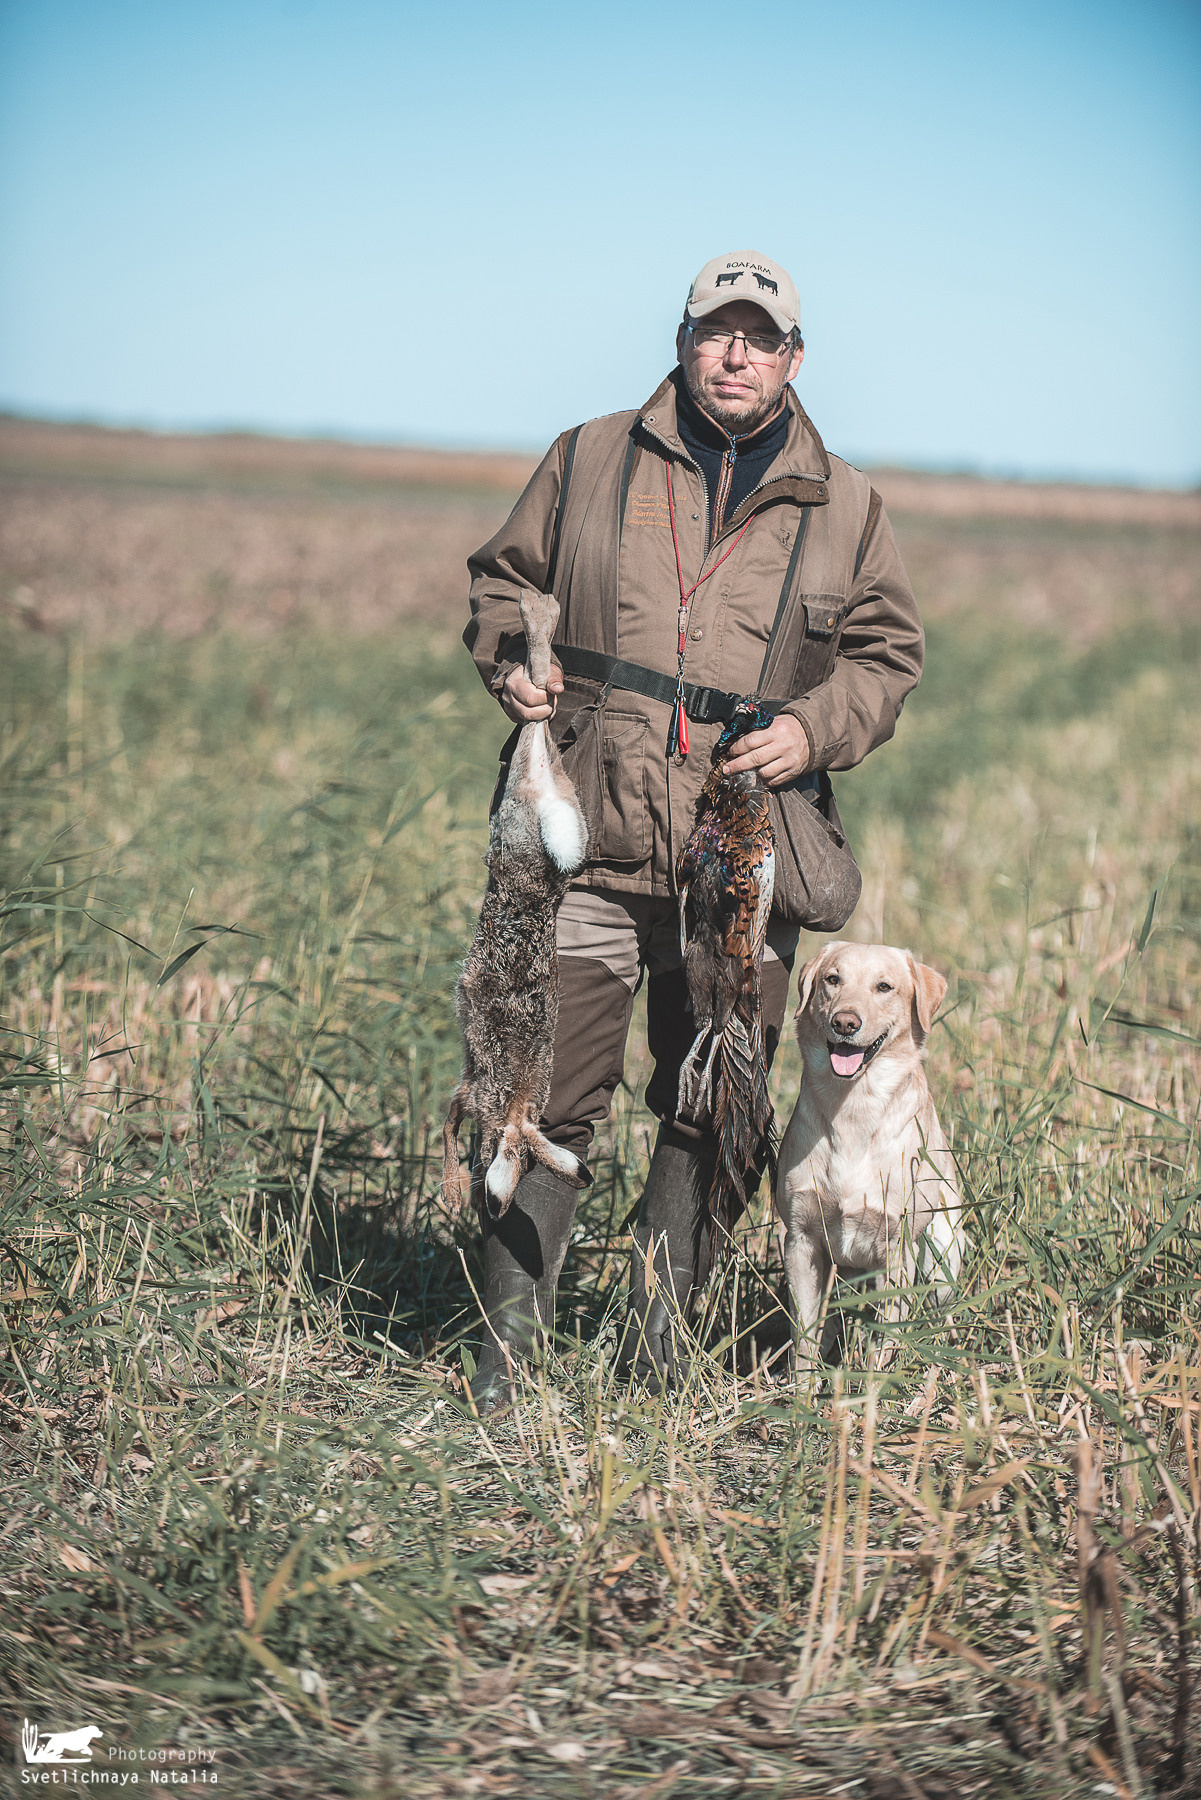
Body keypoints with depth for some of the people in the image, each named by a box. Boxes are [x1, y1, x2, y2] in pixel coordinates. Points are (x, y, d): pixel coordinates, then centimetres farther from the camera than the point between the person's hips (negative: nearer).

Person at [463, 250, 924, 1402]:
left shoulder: (842, 508, 10)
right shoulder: (588, 462, 9)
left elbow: (886, 652, 14)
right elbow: (501, 578, 17)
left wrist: (817, 728, -3)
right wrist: (512, 664, -2)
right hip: (590, 834, -1)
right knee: (550, 1090, -1)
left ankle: (658, 1328, 25)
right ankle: (513, 1326, 14)